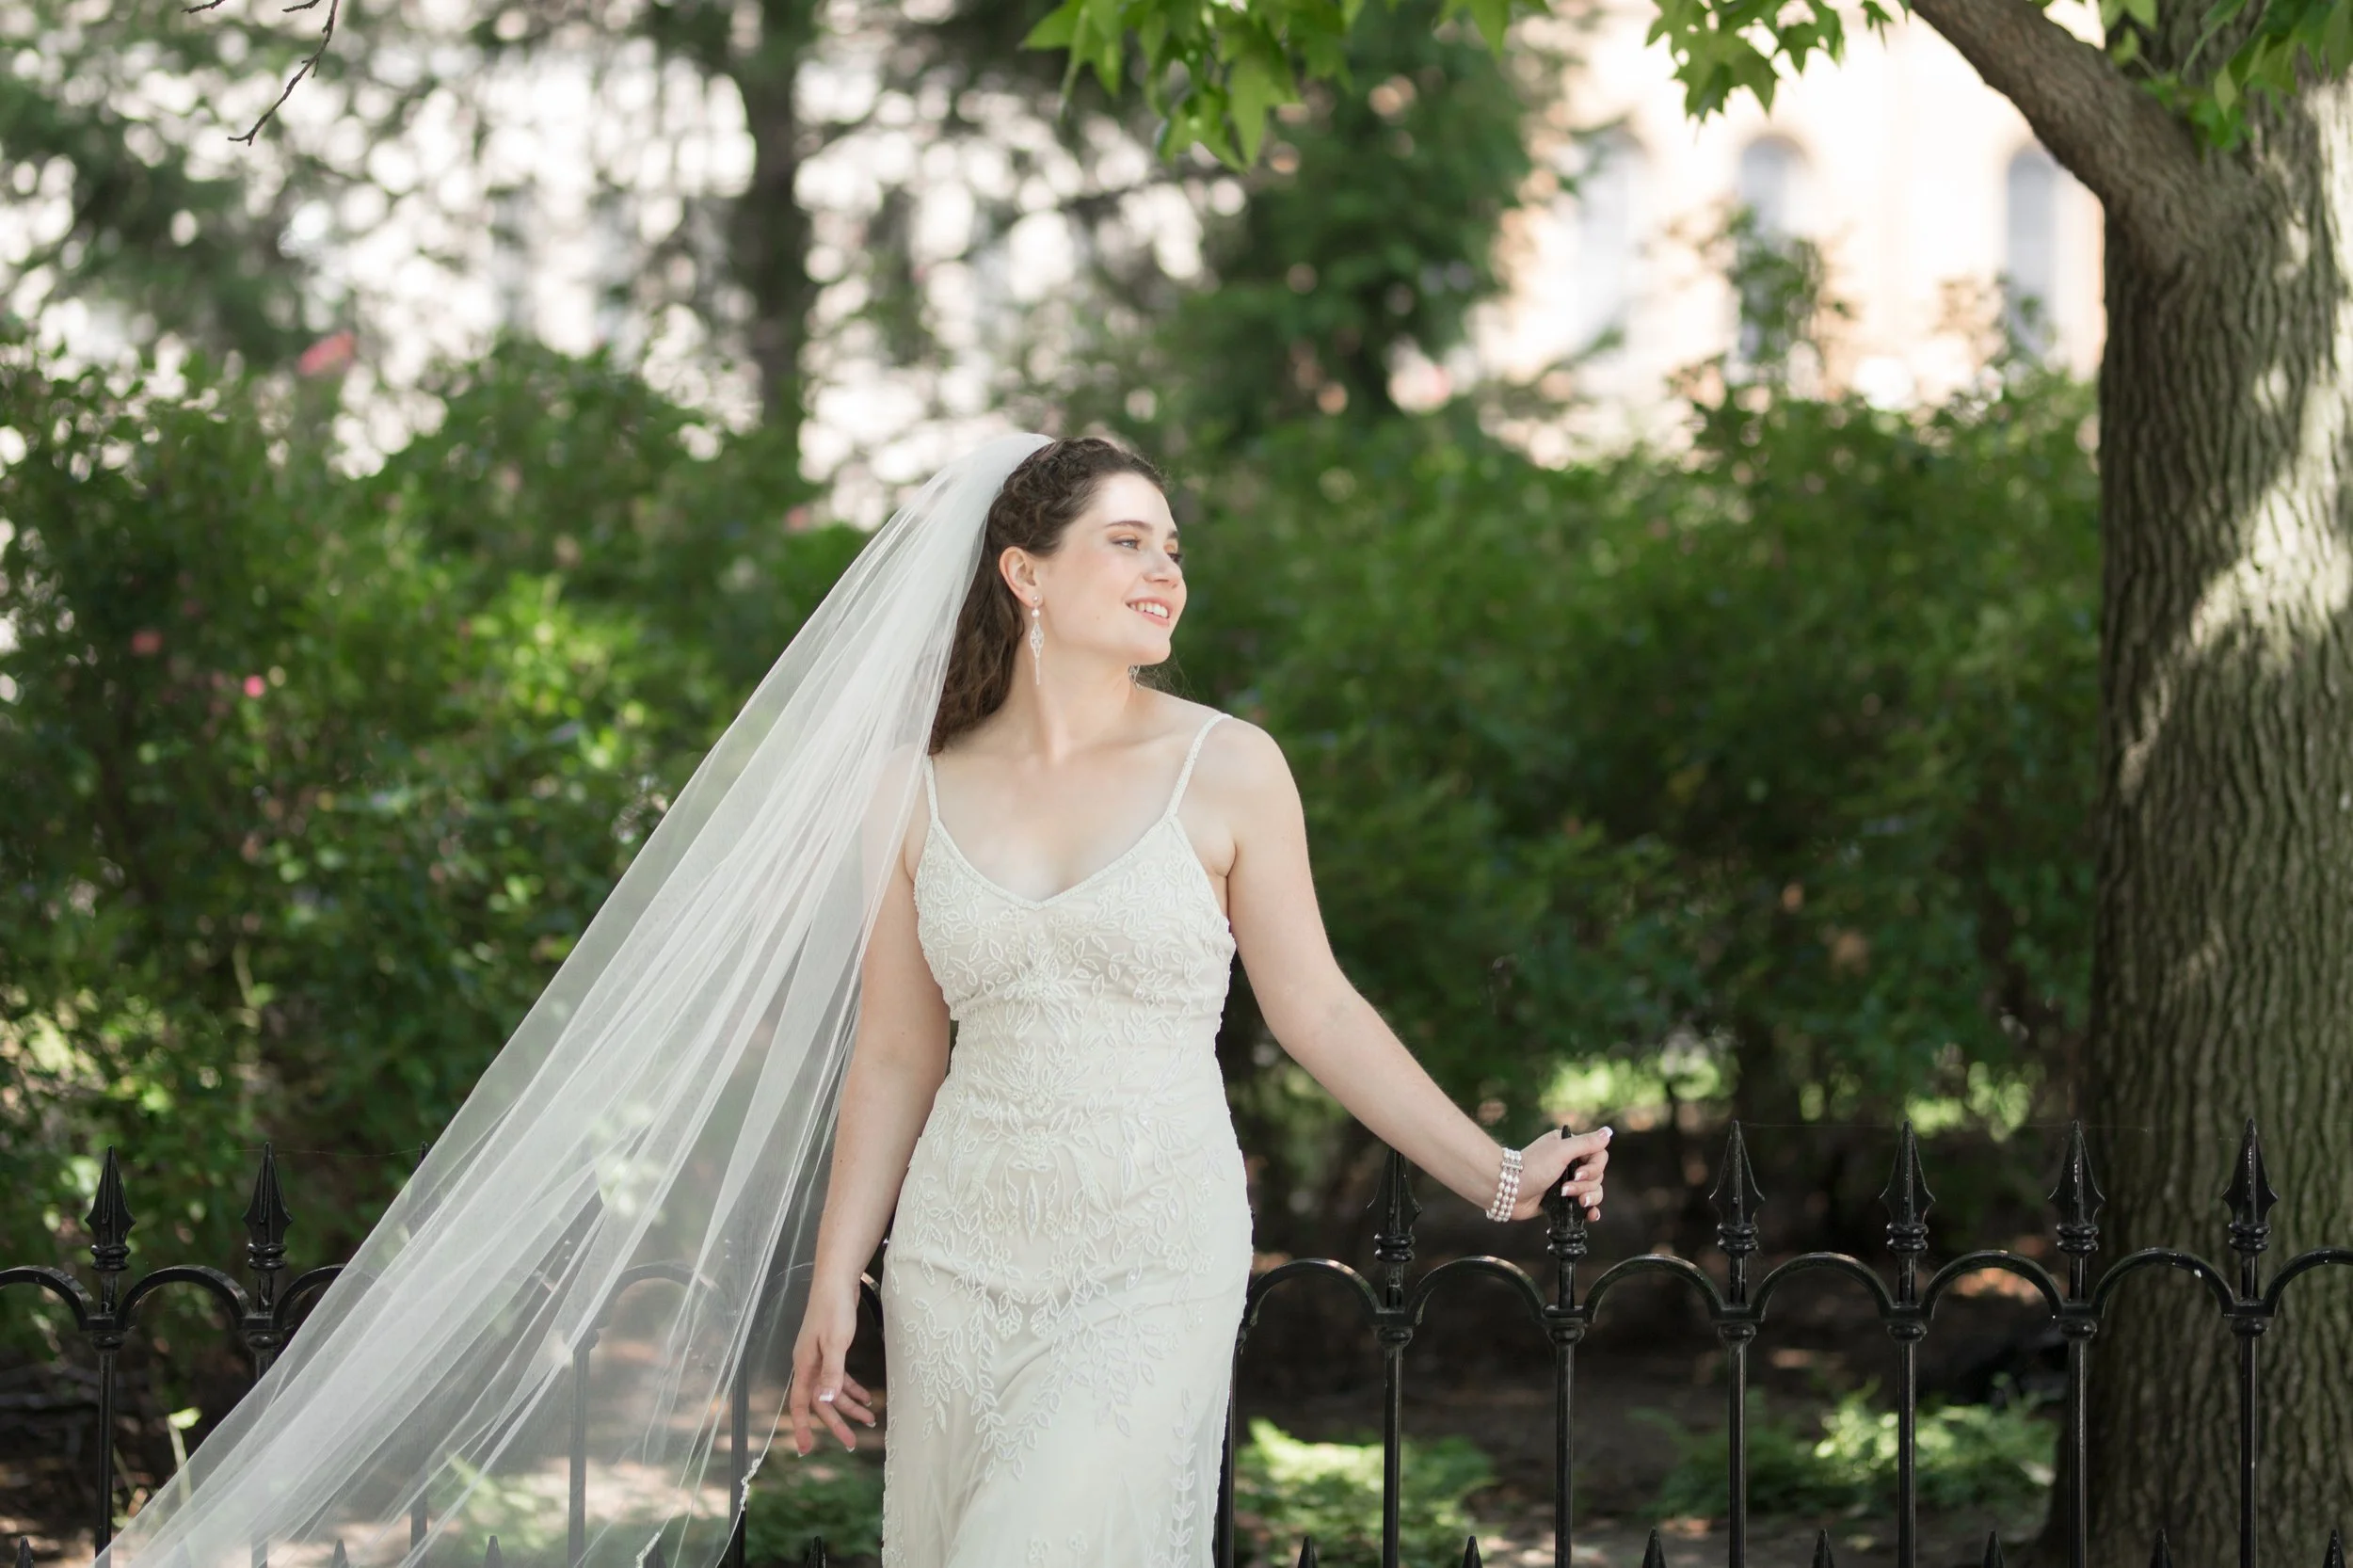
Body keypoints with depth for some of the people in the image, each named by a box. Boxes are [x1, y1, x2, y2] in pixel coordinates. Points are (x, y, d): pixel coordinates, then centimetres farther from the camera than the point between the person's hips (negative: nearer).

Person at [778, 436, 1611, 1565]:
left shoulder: (1226, 770, -1)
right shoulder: (931, 794, 4)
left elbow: (1315, 1010, 3)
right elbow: (894, 1059, 8)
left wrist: (1498, 1176, 1)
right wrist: (833, 1287, 6)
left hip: (1154, 1264, -3)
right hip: (959, 1260, 3)